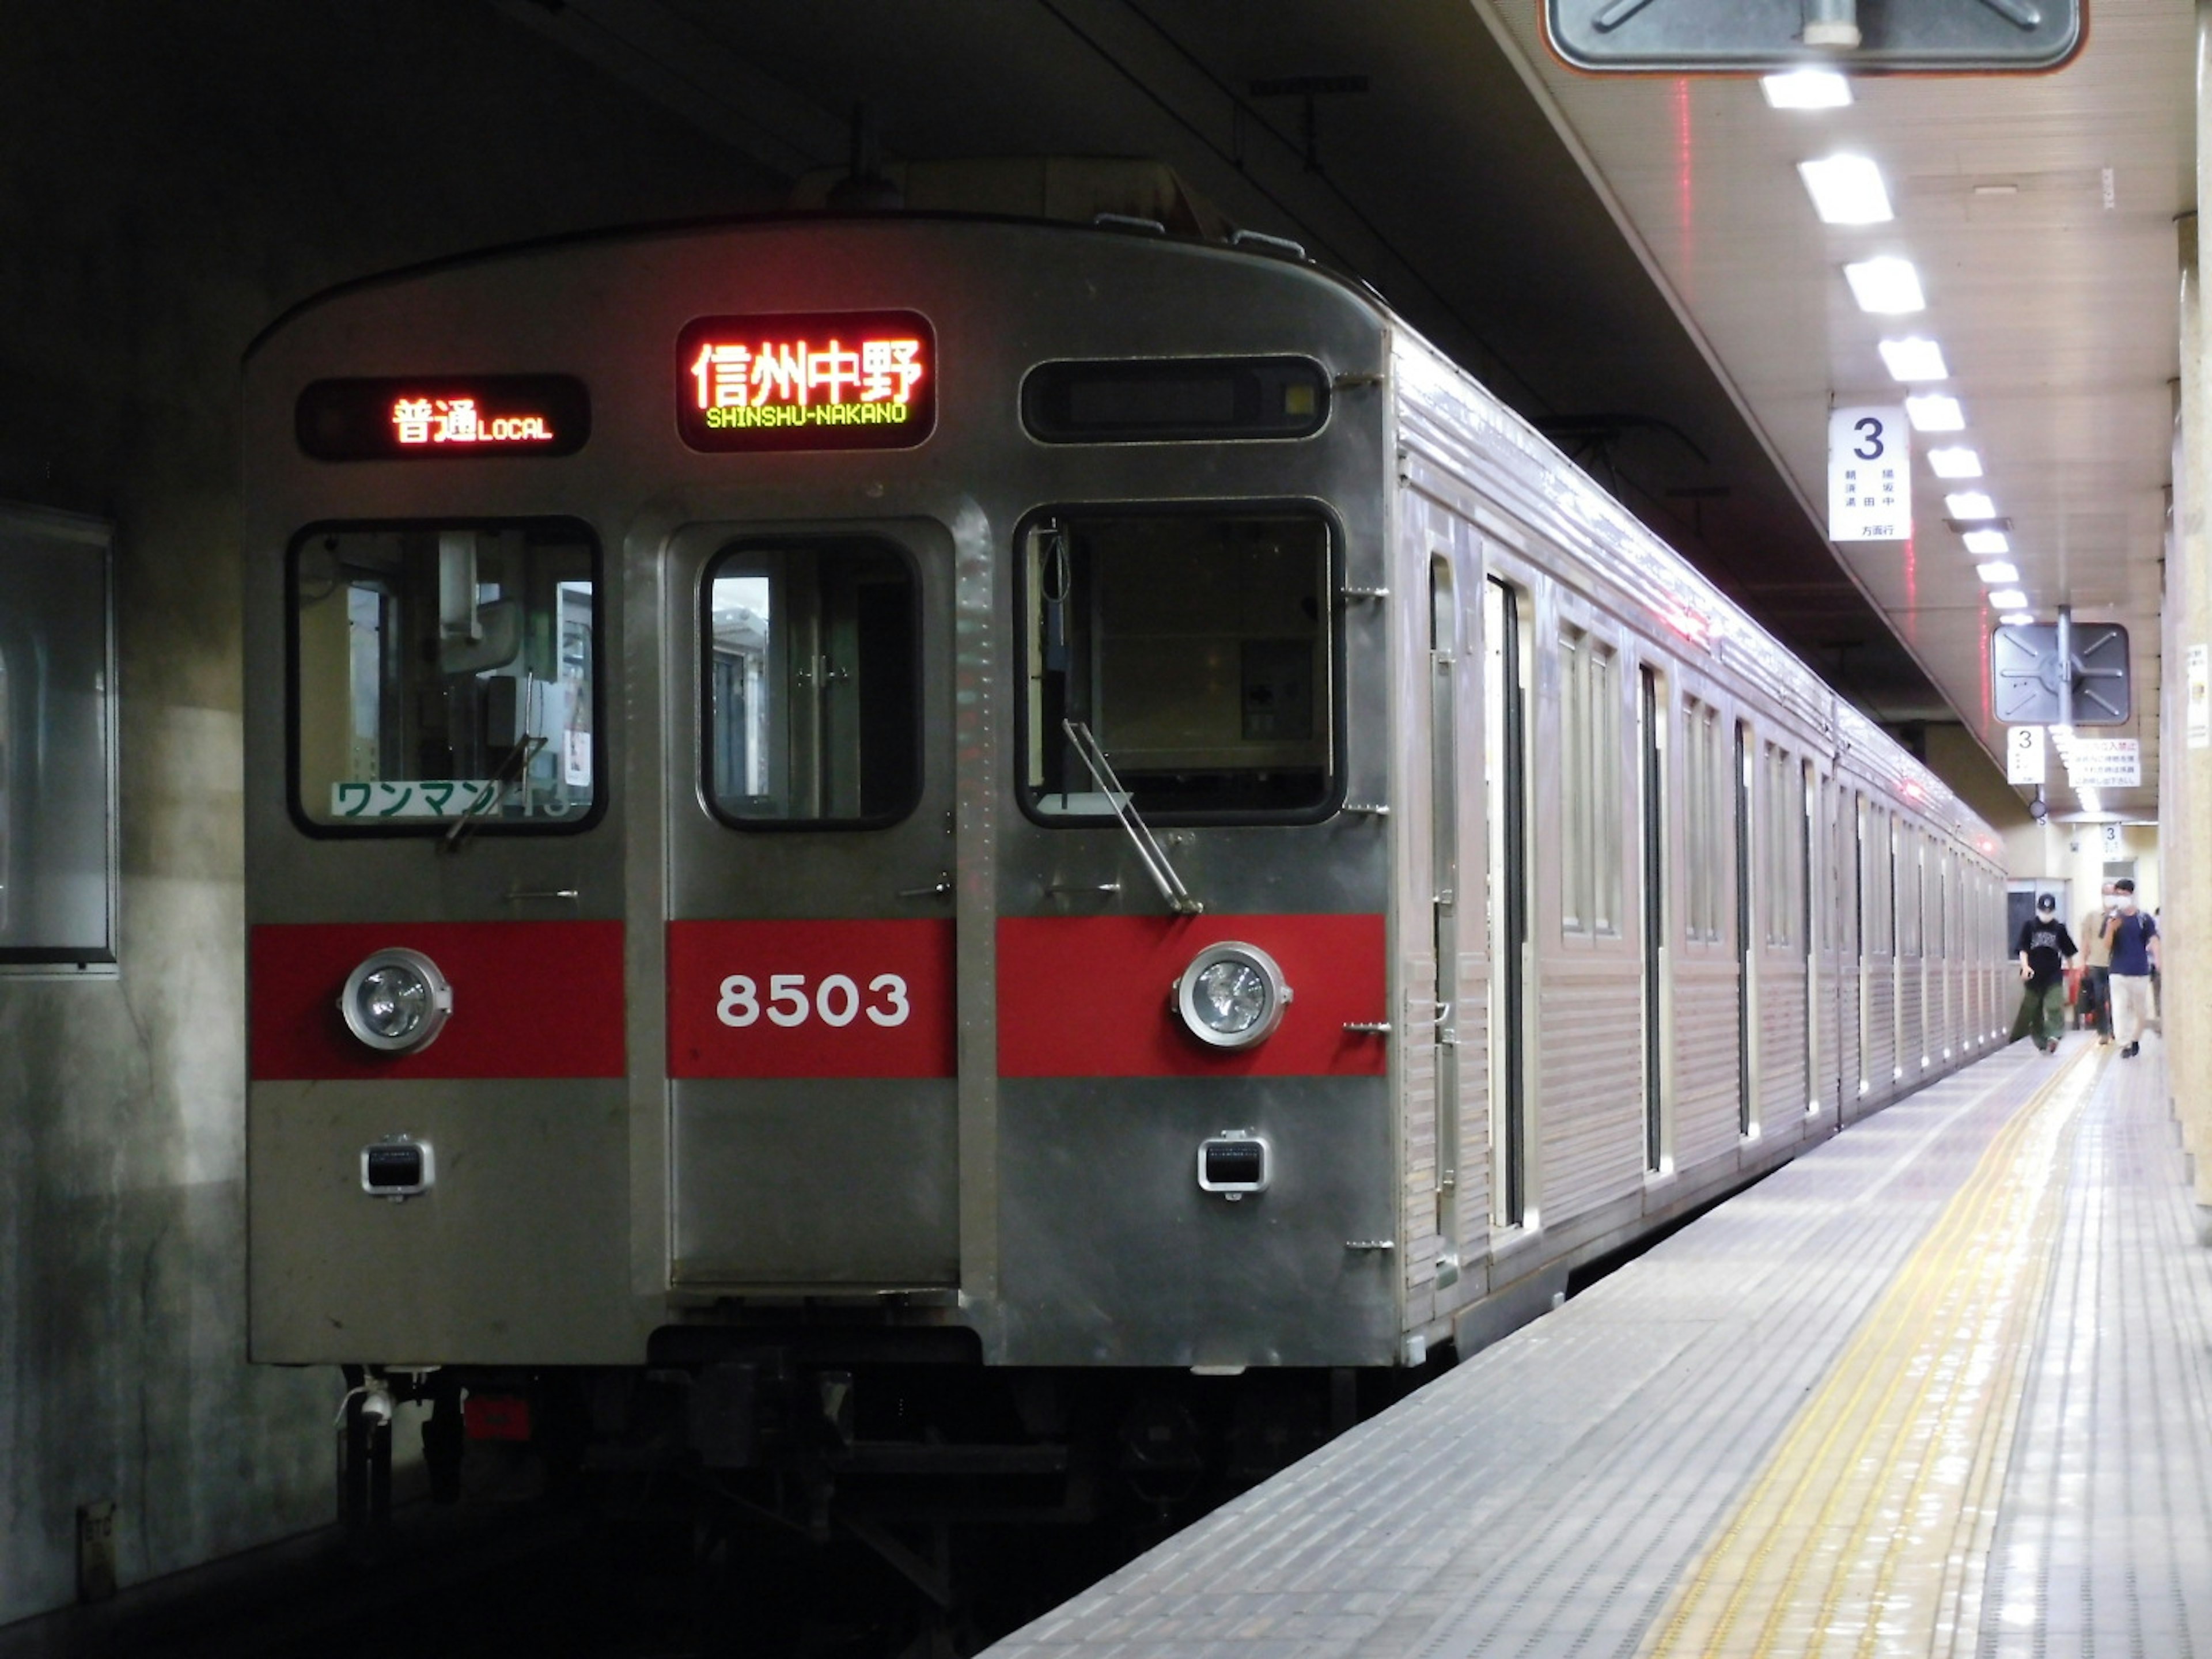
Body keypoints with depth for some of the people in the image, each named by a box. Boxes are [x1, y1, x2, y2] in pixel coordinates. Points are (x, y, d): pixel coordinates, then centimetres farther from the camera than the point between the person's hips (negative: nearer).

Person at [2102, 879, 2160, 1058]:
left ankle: (2135, 1039, 28)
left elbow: (2153, 940, -7)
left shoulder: (2144, 919, 1)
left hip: (2140, 971, 0)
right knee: (2120, 1009, -7)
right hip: (2118, 971, 0)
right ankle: (2125, 1045, -6)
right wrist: (2111, 929, -20)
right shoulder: (2112, 920, 4)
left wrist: (2157, 959, -24)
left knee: (2140, 1010, 9)